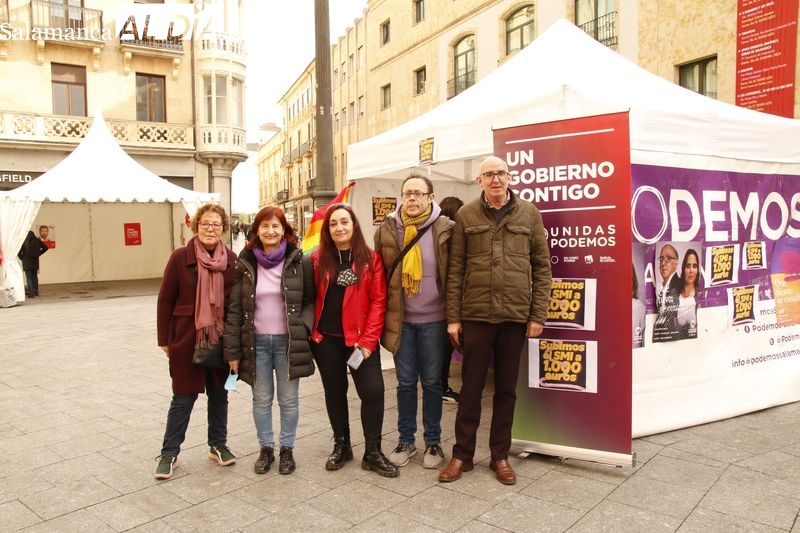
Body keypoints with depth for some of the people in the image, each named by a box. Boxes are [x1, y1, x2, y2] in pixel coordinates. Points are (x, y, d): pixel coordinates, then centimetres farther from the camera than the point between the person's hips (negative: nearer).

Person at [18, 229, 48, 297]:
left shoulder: (24, 242, -9)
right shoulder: (37, 241, 0)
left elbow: (18, 252, -14)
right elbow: (45, 248, 8)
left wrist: (22, 258, 1)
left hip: (27, 262, -4)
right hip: (35, 262, 4)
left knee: (29, 278, 0)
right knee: (35, 277, 15)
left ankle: (31, 292, -6)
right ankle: (36, 291, 20)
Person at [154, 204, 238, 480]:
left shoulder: (231, 259, -2)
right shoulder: (180, 257, -8)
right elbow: (165, 300, -4)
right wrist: (165, 340, -3)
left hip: (221, 339, 3)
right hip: (186, 338, -2)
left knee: (219, 393, 15)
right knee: (184, 396, 7)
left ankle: (218, 445, 32)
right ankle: (169, 453, 23)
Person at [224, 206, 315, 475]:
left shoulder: (298, 262, -4)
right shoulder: (245, 263, -1)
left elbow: (311, 300, 3)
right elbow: (234, 309, 0)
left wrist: (303, 327, -14)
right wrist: (233, 350, -2)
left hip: (288, 341, -1)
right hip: (256, 342, 1)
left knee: (289, 400, 10)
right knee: (261, 399, 12)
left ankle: (287, 449, 28)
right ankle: (266, 448, 30)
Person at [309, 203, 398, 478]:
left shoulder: (371, 258, -3)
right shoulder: (318, 259, 1)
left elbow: (378, 301, -6)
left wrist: (368, 340, -11)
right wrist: (311, 331, -5)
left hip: (361, 338, -1)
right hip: (326, 338, 2)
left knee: (373, 390, -6)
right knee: (334, 391, 14)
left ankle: (373, 452, 11)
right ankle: (341, 446, 31)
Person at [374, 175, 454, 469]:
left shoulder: (445, 229, -6)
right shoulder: (387, 229, 0)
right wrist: (383, 315, 3)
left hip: (433, 320, -2)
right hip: (401, 320, 2)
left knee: (432, 382, 10)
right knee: (405, 382, 12)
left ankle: (433, 442, 26)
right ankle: (406, 440, 28)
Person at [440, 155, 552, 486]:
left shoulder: (529, 213, 5)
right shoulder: (466, 215, 3)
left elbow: (542, 267, 5)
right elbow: (455, 269, 1)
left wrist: (538, 315, -1)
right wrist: (453, 317, -3)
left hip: (515, 316, 1)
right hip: (475, 315, -1)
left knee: (506, 389, 12)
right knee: (470, 387, 8)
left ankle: (500, 456, 27)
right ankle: (462, 454, 23)